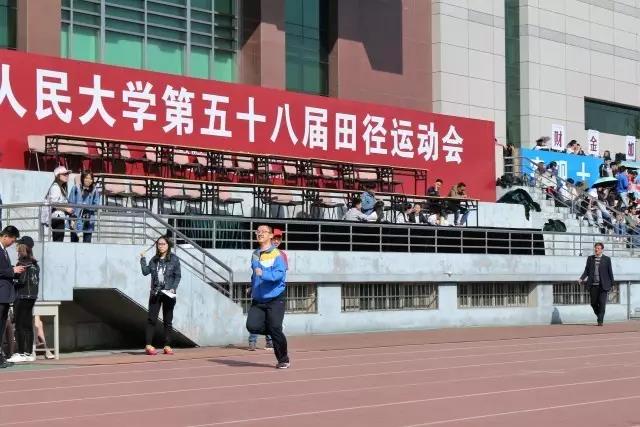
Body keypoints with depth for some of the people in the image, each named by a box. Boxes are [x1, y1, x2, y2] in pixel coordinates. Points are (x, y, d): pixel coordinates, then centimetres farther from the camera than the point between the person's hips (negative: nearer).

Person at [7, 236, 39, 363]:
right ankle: (29, 353, 12)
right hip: (32, 296, 8)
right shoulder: (35, 263, 10)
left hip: (22, 297, -8)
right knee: (28, 325, 11)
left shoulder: (22, 263, -12)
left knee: (19, 325, -3)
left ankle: (21, 353, -4)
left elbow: (21, 280, -18)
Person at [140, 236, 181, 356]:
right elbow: (146, 271, 1)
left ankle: (167, 346, 9)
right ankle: (148, 345, -3)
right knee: (151, 319, -3)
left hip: (168, 294, -2)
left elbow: (178, 276, -3)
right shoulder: (154, 260, 9)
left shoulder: (174, 259, -1)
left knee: (167, 321, 5)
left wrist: (173, 288, -14)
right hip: (155, 293, 2)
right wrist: (142, 259, -5)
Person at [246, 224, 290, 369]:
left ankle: (283, 360, 10)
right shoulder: (255, 254, 12)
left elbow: (280, 273, -23)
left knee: (275, 329, -11)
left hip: (275, 299, -6)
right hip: (258, 300, 6)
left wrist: (263, 274, -36)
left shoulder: (277, 254, -10)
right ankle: (276, 334, 16)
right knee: (252, 326, -13)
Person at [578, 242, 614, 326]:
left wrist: (611, 284, 2)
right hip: (593, 285, 3)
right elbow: (586, 271, 10)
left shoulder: (606, 259, 2)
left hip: (603, 285, -3)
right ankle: (599, 316, 29)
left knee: (602, 303, -6)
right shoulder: (590, 258, 9)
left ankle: (600, 321, -1)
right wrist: (581, 278, -5)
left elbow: (610, 272, 4)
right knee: (593, 303, 7)